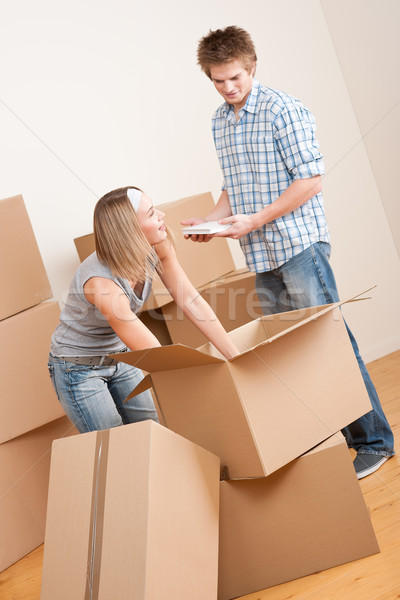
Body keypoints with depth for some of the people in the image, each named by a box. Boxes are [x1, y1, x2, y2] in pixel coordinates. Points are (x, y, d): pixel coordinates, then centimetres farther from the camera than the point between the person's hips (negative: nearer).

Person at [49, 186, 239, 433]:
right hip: (78, 368, -6)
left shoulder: (157, 248, -17)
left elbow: (191, 301, -15)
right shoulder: (101, 282, -37)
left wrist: (237, 358, -19)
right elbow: (156, 357, -33)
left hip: (120, 358, 7)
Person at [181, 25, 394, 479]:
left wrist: (255, 221, -17)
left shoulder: (282, 110, -10)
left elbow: (310, 179, -14)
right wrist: (211, 220, 4)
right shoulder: (219, 121, 13)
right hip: (260, 257, 7)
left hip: (299, 244, -7)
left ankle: (373, 441, 4)